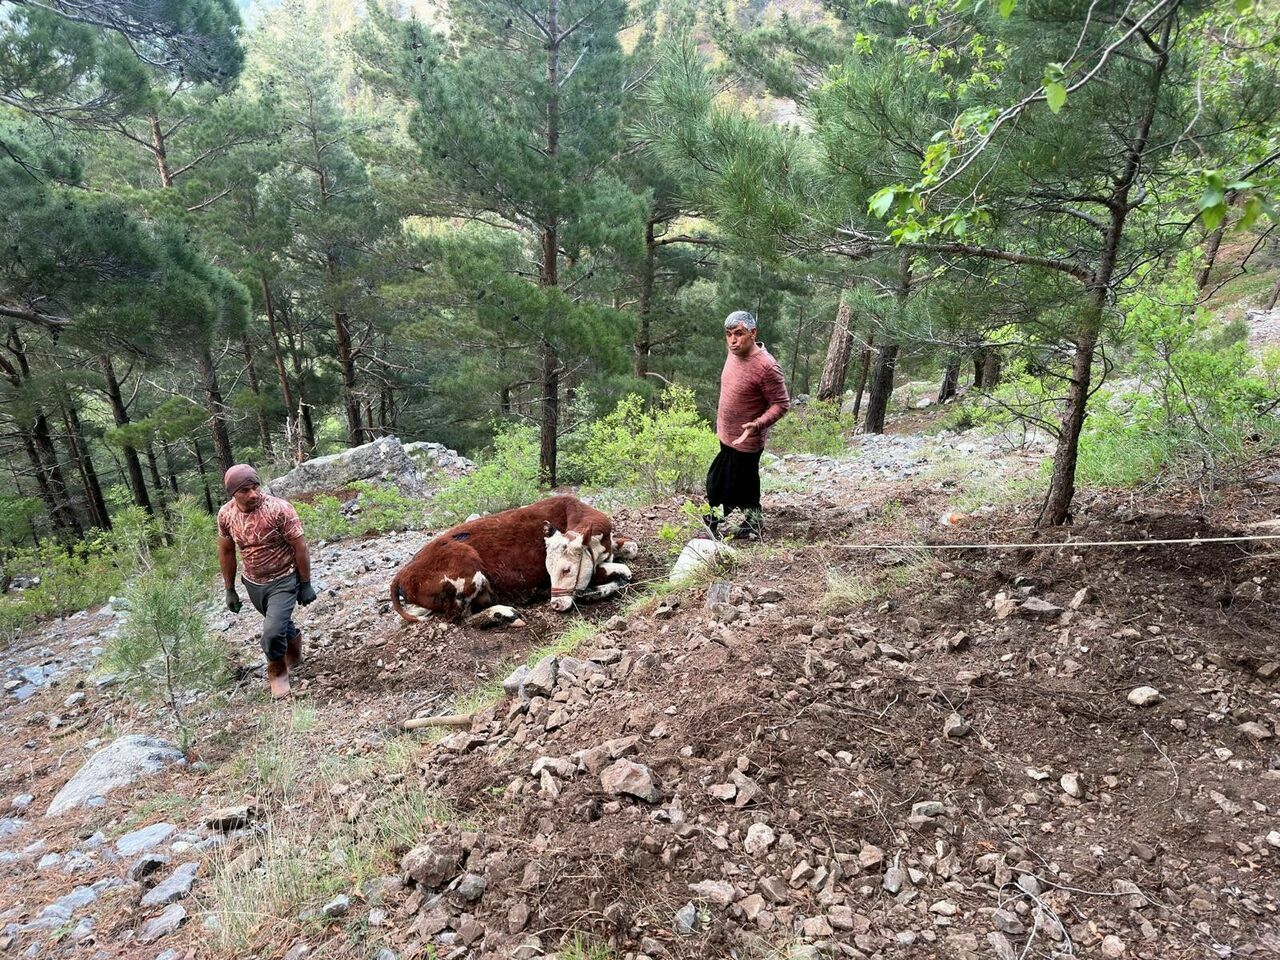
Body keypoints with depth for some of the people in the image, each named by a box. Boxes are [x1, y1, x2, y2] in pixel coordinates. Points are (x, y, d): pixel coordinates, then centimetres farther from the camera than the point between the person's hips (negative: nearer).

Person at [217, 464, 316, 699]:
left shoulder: (279, 509, -25)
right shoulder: (226, 514, -11)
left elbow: (300, 547, -17)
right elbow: (226, 551, 4)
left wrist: (306, 585, -12)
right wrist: (230, 590, 9)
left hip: (283, 581, -5)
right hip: (253, 583, 5)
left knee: (272, 633, -15)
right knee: (279, 623, 23)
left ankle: (277, 671, 15)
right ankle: (293, 638, 57)